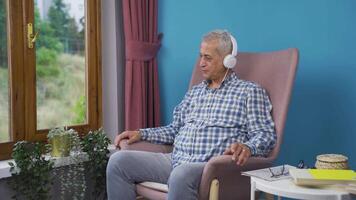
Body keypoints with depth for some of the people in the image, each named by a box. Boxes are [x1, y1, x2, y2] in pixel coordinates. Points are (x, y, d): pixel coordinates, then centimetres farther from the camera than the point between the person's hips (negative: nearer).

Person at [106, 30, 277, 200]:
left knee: (182, 174, -41)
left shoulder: (250, 91, 5)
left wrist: (247, 147, -26)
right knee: (119, 160, -10)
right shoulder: (195, 92, 25)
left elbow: (266, 135, -4)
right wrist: (141, 134, 15)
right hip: (176, 160, 7)